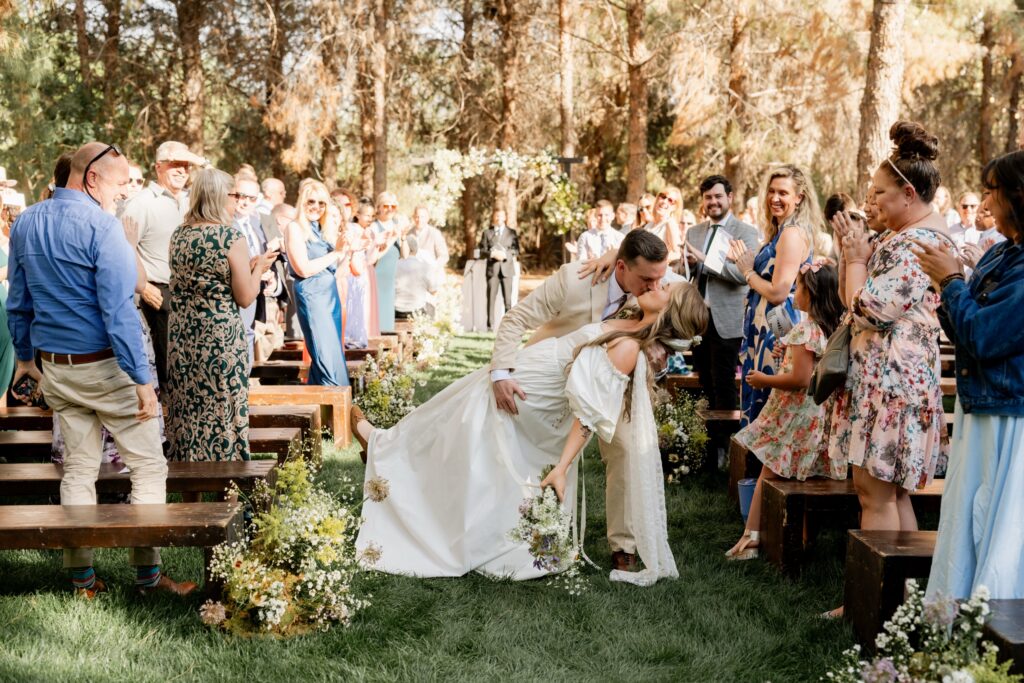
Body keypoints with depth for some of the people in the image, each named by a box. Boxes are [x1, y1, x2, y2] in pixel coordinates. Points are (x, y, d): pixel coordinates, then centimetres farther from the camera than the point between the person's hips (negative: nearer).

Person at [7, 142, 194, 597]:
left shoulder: (26, 223, 7)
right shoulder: (101, 225, -17)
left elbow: (17, 301, 14)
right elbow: (118, 310, -21)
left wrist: (24, 356, 24)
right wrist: (142, 380, -19)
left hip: (54, 368, 7)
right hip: (105, 366, -7)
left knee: (78, 468, 13)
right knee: (148, 465, 3)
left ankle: (81, 577, 17)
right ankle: (148, 572, 6)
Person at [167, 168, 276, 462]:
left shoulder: (179, 236, 6)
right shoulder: (232, 237, -13)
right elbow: (245, 298, -11)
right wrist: (259, 267, 5)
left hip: (182, 335, 6)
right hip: (221, 337, -6)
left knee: (187, 414, 13)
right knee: (222, 412, 5)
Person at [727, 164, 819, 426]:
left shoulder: (793, 233, -17)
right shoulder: (781, 230, 14)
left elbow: (778, 292, -22)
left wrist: (748, 272, -9)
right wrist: (746, 261, 3)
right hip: (766, 324, 10)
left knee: (766, 397, -1)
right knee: (760, 395, 16)